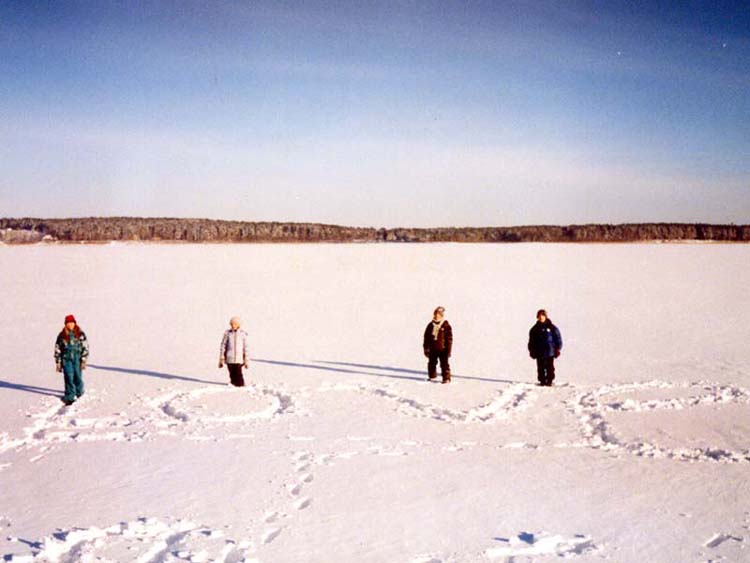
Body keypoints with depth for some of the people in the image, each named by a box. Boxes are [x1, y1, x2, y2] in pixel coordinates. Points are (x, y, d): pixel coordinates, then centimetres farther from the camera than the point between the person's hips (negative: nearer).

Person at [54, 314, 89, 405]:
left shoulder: (80, 334, 2)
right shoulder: (62, 335, 5)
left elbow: (85, 347, 1)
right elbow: (57, 349, 10)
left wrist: (83, 361, -7)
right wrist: (58, 363, 7)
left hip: (77, 359, 0)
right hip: (66, 359, 0)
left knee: (78, 377, 4)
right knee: (69, 378, -6)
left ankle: (79, 393, 28)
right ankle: (70, 397, -1)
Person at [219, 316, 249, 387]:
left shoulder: (243, 334, 1)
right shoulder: (227, 333, 2)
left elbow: (245, 347, 6)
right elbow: (223, 346, 6)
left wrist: (246, 360, 6)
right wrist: (221, 359, 5)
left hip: (239, 359, -1)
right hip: (229, 359, 1)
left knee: (238, 373, -12)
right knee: (232, 374, 3)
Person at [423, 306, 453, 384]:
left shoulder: (446, 326, -6)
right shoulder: (430, 325, 5)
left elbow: (449, 338, -4)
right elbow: (426, 337, 11)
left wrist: (448, 350, -7)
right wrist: (426, 348, 8)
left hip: (442, 349, -4)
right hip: (432, 349, 4)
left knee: (444, 363, -4)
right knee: (432, 363, 13)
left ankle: (446, 378, 2)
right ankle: (432, 376, 29)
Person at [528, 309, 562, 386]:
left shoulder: (552, 327, 1)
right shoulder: (534, 329, 8)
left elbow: (558, 338, 3)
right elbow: (531, 341, 14)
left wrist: (558, 349, -2)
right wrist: (531, 351, 9)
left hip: (550, 352, -2)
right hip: (539, 353, 2)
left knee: (550, 367, 0)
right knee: (540, 368, 4)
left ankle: (549, 381, 6)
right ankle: (542, 381, 12)